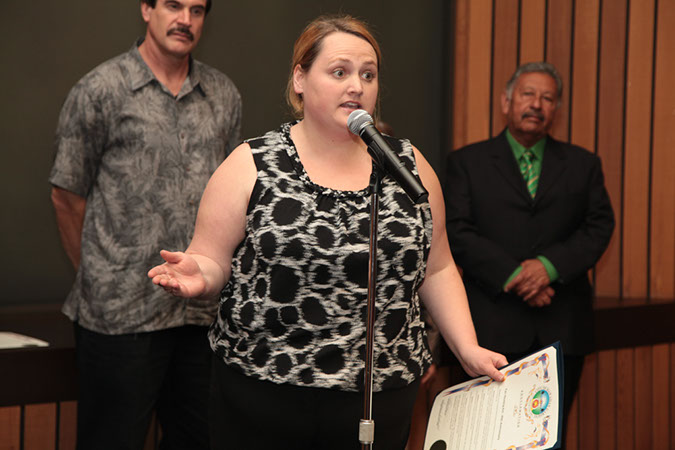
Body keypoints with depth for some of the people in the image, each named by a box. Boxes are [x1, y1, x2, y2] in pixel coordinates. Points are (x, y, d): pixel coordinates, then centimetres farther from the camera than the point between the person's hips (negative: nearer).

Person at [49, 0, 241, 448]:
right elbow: (68, 196, 0)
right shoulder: (101, 91, -4)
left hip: (204, 311, 5)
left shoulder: (224, 95, 10)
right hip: (121, 313, -4)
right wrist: (98, 278, 6)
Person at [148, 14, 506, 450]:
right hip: (263, 394, -2)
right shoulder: (251, 166, -2)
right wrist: (198, 275, -22)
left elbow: (436, 268, 11)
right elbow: (210, 262, -1)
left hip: (380, 398, 2)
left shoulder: (409, 165, 6)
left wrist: (469, 349, 2)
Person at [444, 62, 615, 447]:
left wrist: (551, 265, -13)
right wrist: (513, 276, -14)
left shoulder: (582, 164, 14)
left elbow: (600, 226, 4)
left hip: (563, 327, 2)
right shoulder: (468, 162, 7)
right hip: (495, 325, -2)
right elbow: (458, 232, -3)